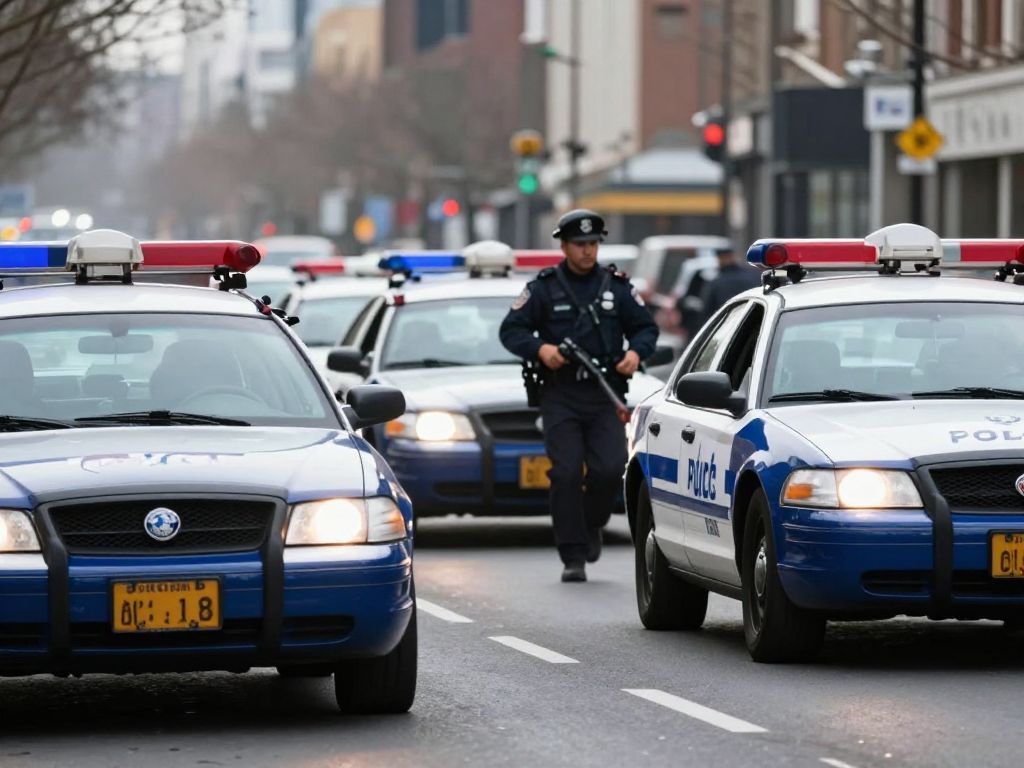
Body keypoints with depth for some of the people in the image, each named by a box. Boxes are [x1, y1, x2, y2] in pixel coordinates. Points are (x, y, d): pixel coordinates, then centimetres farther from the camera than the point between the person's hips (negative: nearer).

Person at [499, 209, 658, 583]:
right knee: (566, 474, -7)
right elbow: (511, 331, 3)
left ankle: (592, 525, 19)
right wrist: (539, 348, -16)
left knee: (610, 469, -11)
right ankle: (573, 558, -3)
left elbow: (646, 327, 15)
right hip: (560, 395, -1)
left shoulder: (616, 286, 11)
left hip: (605, 396, 1)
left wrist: (636, 352, -7)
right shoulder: (543, 288, 5)